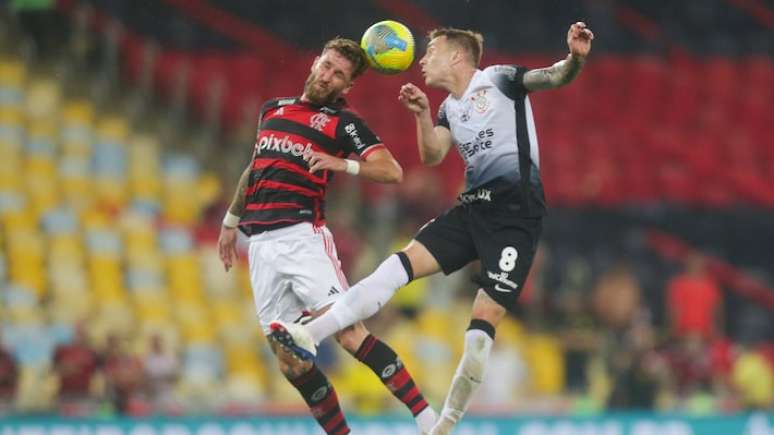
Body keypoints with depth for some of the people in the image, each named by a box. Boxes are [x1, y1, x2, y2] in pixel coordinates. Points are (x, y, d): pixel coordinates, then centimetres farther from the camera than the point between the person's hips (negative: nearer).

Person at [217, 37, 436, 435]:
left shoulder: (343, 122, 3)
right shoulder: (272, 109, 19)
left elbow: (392, 171, -8)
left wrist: (341, 164, -22)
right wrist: (230, 222, 36)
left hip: (302, 236, -5)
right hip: (261, 245, 5)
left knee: (350, 333, -18)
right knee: (290, 361, 0)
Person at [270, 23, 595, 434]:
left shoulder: (497, 79, -1)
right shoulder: (449, 109, 19)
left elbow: (554, 77, -14)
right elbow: (431, 156, 5)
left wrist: (574, 59, -36)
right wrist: (422, 114, -11)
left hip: (516, 211, -7)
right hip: (474, 206, 7)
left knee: (486, 317, -11)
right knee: (402, 262, -7)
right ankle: (311, 333, -14)